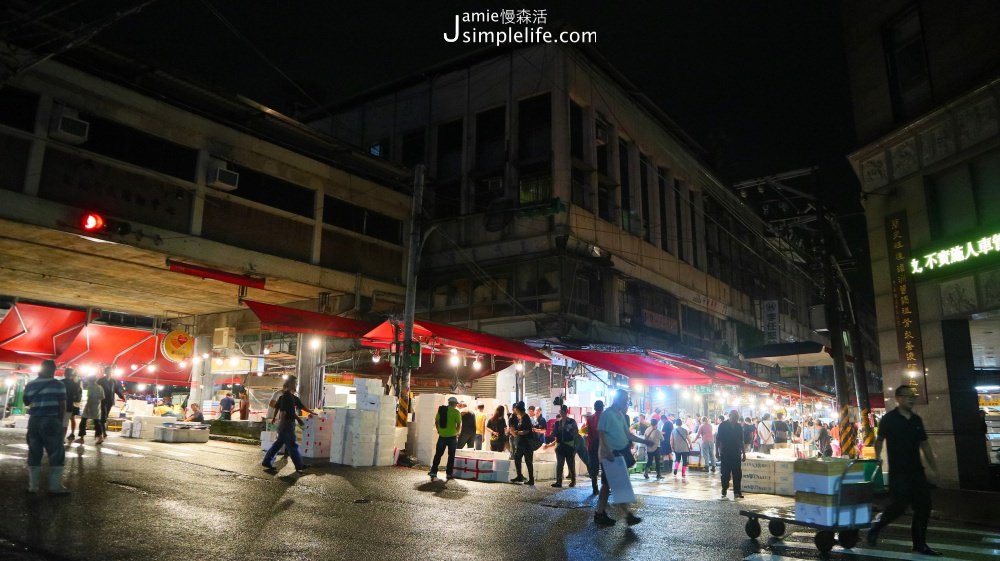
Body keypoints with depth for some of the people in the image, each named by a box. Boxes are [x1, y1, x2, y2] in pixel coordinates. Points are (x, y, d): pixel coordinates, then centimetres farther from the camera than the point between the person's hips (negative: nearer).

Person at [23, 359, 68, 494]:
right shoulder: (58, 385, -5)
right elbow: (62, 405, -8)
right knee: (56, 454, 1)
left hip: (34, 421, 5)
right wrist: (59, 421, 4)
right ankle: (55, 486, 2)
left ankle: (33, 486, 16)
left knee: (34, 454, 12)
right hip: (51, 421, -5)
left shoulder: (30, 385, 8)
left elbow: (26, 402, 20)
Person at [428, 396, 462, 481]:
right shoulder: (456, 412, -8)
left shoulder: (441, 410, 4)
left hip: (442, 436, 3)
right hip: (452, 436, -3)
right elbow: (459, 425, -9)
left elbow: (436, 422, 6)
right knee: (451, 456, 9)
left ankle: (433, 471, 11)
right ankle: (449, 474, 10)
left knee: (438, 454, 13)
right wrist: (457, 433, 8)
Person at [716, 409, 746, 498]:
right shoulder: (723, 425, -3)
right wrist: (717, 451, -6)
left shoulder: (739, 427, 8)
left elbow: (741, 441, 13)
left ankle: (737, 492, 5)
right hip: (725, 454, -3)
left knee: (738, 474, 0)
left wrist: (744, 453, 11)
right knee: (725, 474, 2)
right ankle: (724, 491, 12)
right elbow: (718, 439, -2)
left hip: (736, 454, 3)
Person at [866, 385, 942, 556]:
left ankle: (920, 544, 16)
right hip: (898, 472, -6)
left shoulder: (917, 419, 10)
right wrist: (877, 460, -9)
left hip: (916, 470, 6)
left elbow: (924, 444, 15)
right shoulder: (889, 419, -7)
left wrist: (934, 467, 11)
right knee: (899, 505, -9)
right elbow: (880, 440, -2)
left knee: (923, 506, 5)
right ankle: (875, 528, 14)